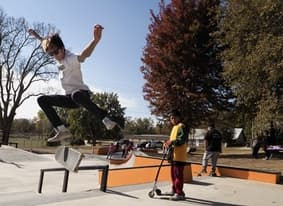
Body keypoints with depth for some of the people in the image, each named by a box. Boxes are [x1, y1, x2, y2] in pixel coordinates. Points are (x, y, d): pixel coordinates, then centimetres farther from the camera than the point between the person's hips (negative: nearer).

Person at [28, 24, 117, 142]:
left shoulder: (71, 59, -17)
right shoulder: (58, 56, 8)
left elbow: (84, 55, -43)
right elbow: (48, 44, 33)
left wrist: (96, 40, -60)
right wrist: (36, 36, 39)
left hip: (82, 93, -9)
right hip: (70, 98, 9)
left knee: (76, 95, -43)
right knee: (42, 100, 2)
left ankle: (106, 120, -30)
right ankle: (62, 130, -7)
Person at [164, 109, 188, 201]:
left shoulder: (181, 126, -10)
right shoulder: (174, 127, 21)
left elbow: (182, 139, -23)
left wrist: (171, 142, -23)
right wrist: (168, 142, 10)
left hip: (179, 155, -10)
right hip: (174, 154, 10)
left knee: (178, 174, -8)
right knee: (173, 173, 17)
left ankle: (180, 193, -1)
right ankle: (174, 190, 29)